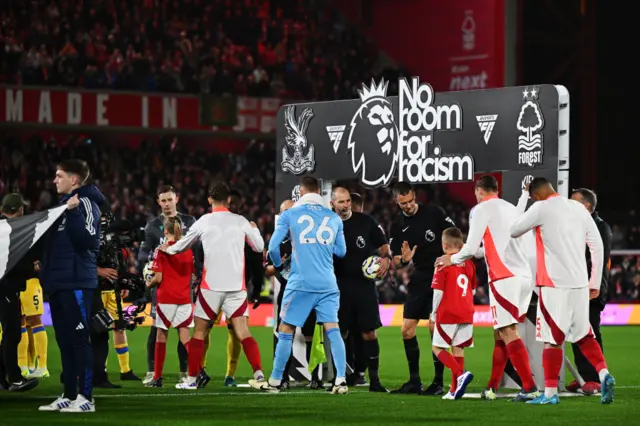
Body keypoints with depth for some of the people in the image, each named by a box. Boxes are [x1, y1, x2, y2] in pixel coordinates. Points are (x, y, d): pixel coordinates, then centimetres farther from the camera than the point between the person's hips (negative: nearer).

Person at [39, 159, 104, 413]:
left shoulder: (85, 202, -8)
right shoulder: (65, 203, 20)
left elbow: (87, 239, -20)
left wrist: (73, 212, -26)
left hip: (76, 282, -9)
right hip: (58, 282, 9)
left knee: (79, 339, -8)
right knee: (65, 341, 10)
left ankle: (85, 397, -8)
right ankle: (69, 396, 14)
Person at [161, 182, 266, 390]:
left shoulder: (204, 221, 1)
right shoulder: (241, 222, 2)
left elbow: (182, 245, 13)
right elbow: (259, 247, 14)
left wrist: (167, 249, 34)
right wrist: (254, 229, 33)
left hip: (211, 287, -1)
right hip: (236, 287, 1)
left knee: (199, 332, 11)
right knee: (243, 333, -2)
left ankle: (192, 379, 12)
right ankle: (259, 373, -18)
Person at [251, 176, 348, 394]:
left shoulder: (289, 215, 1)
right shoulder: (334, 217, 8)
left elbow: (273, 247, -3)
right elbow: (341, 251, 16)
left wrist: (279, 266, 16)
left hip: (300, 283, -2)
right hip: (327, 284, 2)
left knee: (285, 331, 7)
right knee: (333, 329, 1)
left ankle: (274, 382, 13)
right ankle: (341, 380, -11)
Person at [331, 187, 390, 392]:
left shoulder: (365, 221, 0)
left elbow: (383, 245, 7)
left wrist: (386, 258, -13)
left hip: (364, 284, -1)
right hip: (340, 287, 1)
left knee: (369, 333, -4)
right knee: (340, 334, 4)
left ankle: (374, 379, 2)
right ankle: (350, 373, 17)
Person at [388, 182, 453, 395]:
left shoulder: (434, 212, -7)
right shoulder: (397, 226, 5)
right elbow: (396, 261, 6)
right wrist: (403, 260, -15)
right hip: (419, 279, 6)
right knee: (407, 329, 2)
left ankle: (438, 383, -2)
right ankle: (414, 381, 13)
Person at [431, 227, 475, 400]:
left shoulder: (443, 264, -9)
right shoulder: (469, 263, 8)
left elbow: (438, 292, -11)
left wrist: (434, 313, -3)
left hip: (447, 314, -6)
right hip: (466, 313, 6)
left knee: (437, 348, 2)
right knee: (458, 349, 10)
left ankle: (460, 374, -18)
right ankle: (455, 389, 10)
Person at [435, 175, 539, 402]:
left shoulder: (482, 209, -1)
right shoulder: (512, 209, 20)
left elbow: (471, 248, -6)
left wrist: (452, 259, 12)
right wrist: (481, 252, 35)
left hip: (504, 278, -7)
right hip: (524, 275, 7)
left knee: (508, 332, -8)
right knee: (501, 333, 13)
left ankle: (530, 388, -16)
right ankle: (492, 388, 17)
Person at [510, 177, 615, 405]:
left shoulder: (541, 209, -6)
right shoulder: (579, 208, 11)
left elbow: (513, 231, 3)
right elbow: (598, 247, 11)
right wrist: (595, 283, 15)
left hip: (554, 284, -5)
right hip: (580, 284, 5)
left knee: (553, 339, -1)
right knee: (584, 335, 14)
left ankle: (550, 393, 0)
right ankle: (604, 375, -3)